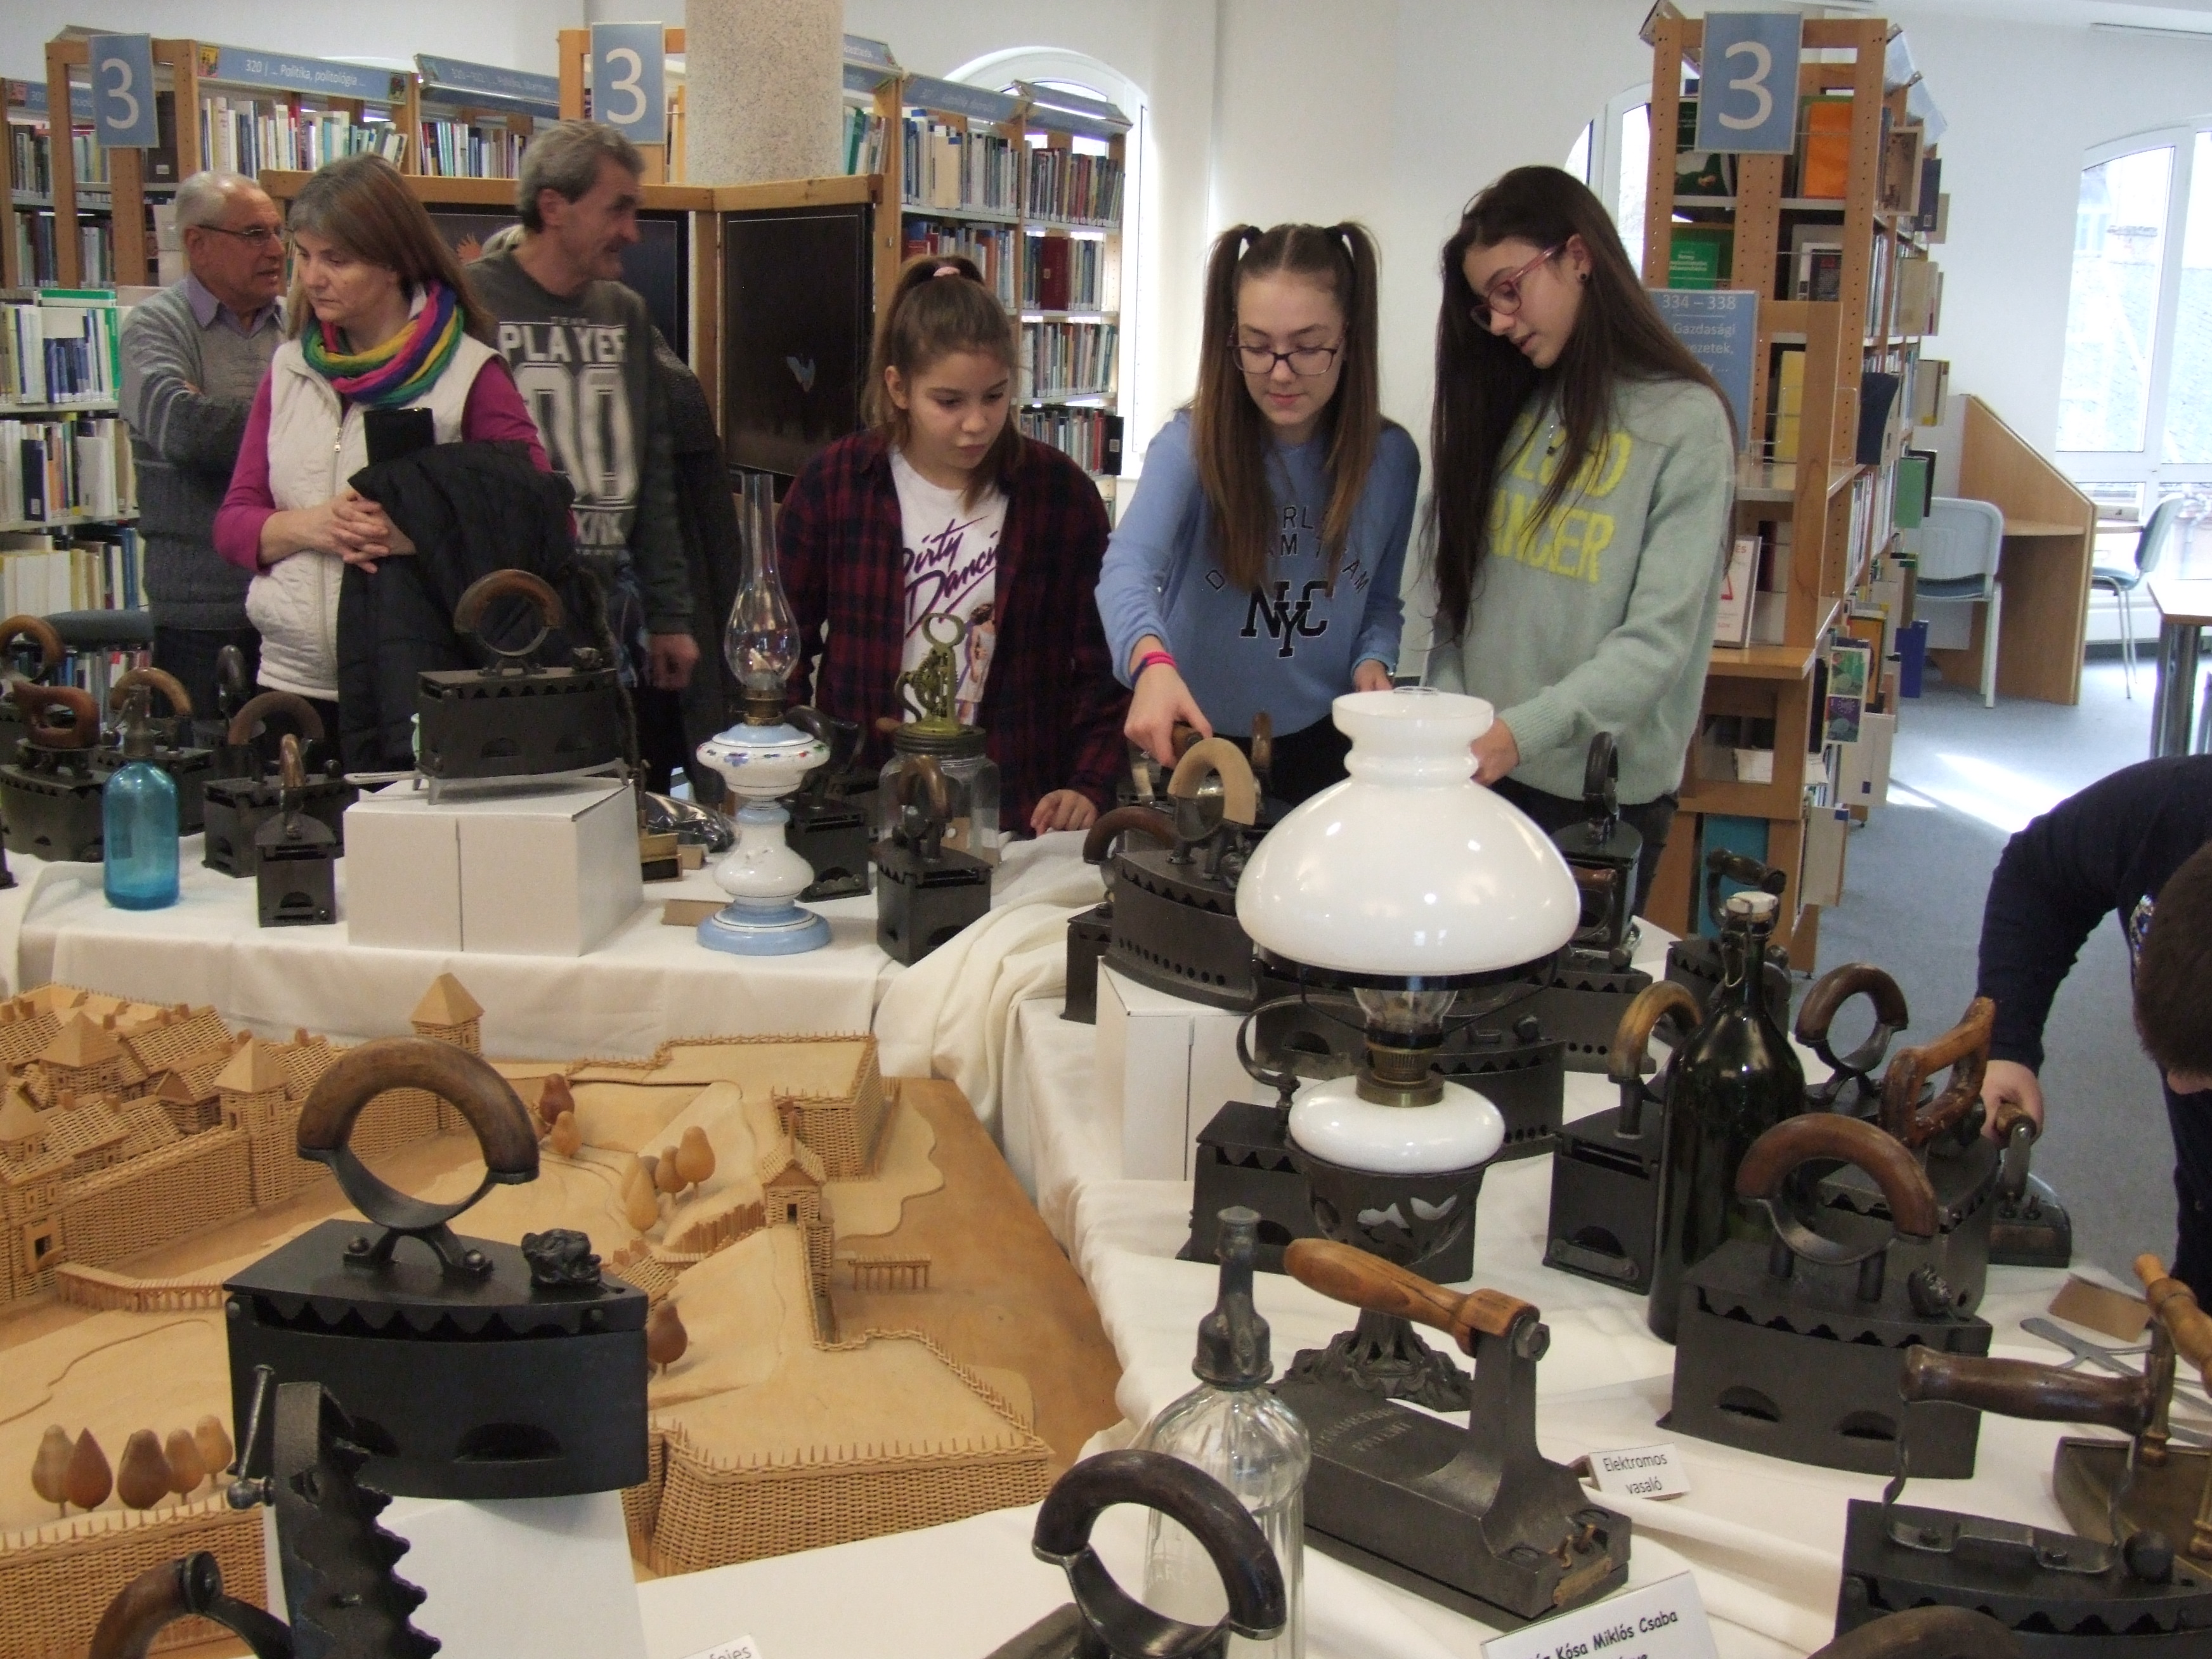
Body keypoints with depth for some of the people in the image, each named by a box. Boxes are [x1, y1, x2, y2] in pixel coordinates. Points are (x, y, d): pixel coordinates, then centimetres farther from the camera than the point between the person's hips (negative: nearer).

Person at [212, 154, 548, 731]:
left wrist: (420, 537, -21)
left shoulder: (469, 375, -4)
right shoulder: (290, 369, 11)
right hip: (292, 680, 4)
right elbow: (232, 525, 9)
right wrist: (309, 526, -11)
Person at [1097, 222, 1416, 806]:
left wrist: (1374, 660, -14)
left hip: (1319, 747, 2)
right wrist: (1151, 662, -53)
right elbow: (1129, 565, -33)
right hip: (1195, 740, -2)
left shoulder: (1390, 458, -6)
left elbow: (1381, 601, 8)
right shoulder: (1192, 443, -16)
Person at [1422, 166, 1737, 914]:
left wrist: (1524, 730, -26)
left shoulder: (1686, 421, -8)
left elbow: (1658, 642, -15)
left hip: (1603, 794, -5)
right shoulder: (1512, 406, 11)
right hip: (1479, 773, 5)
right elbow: (1461, 591, 9)